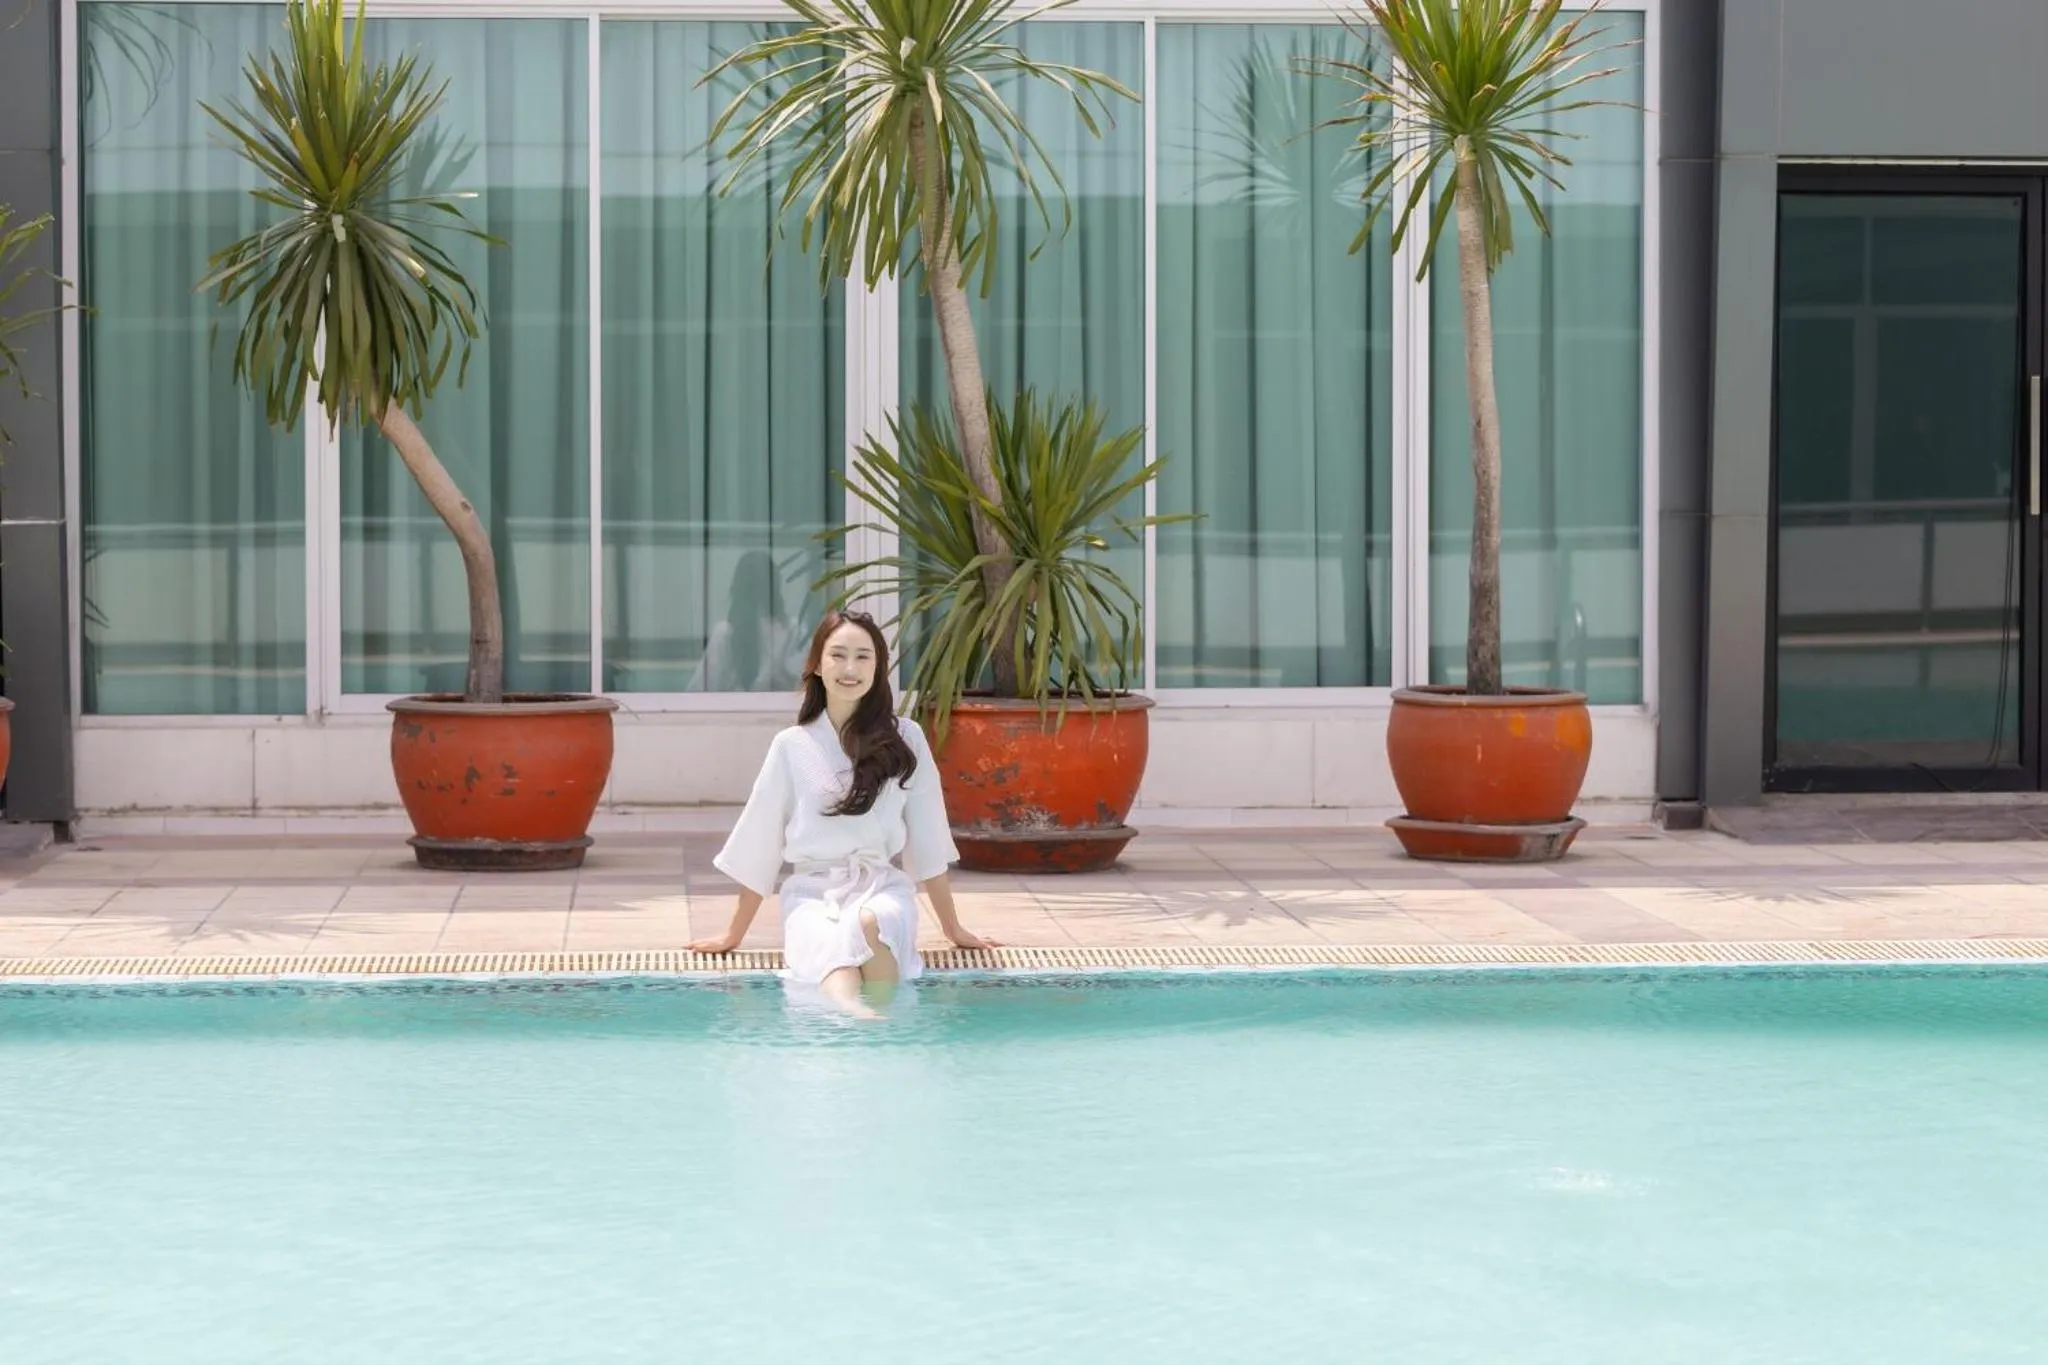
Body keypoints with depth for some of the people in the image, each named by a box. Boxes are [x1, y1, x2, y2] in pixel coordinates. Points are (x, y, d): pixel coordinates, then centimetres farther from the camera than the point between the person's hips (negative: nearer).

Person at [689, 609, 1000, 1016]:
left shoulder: (904, 739, 6)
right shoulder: (792, 746, 7)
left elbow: (927, 841, 12)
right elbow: (759, 845, 14)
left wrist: (954, 930, 16)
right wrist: (733, 935, 17)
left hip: (882, 888, 1)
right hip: (812, 892, -1)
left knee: (866, 924, -39)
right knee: (832, 955, -37)